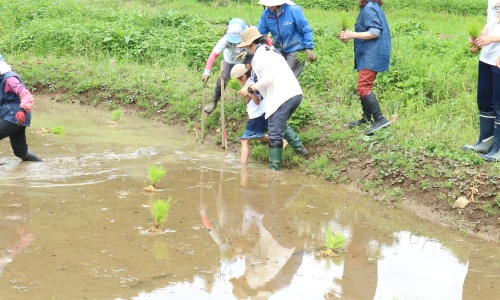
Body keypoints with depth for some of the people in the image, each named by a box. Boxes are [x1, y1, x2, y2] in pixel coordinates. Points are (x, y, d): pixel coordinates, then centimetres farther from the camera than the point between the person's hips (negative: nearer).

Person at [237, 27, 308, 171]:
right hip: (296, 93, 9)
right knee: (281, 125, 29)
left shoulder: (260, 55, -5)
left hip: (281, 98, -9)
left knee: (275, 134, -2)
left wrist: (250, 89, -5)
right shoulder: (271, 51, 24)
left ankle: (274, 168, 0)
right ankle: (299, 147, 22)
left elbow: (268, 79, -16)